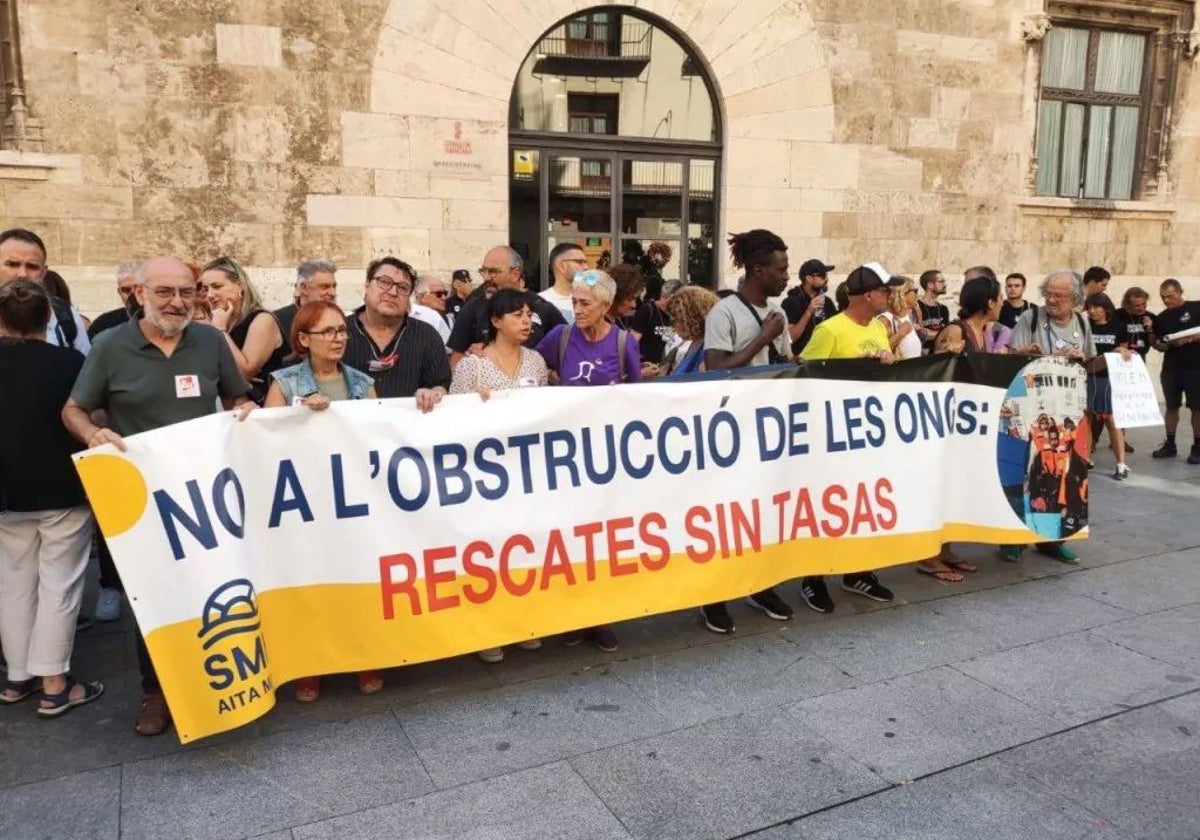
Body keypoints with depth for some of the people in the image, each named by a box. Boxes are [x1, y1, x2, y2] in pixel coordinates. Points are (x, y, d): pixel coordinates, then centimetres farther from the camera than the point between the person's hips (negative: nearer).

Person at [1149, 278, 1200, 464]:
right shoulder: (1161, 317, 10)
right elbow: (1156, 341, 15)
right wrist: (1158, 345, -7)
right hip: (1171, 368, 4)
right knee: (1172, 406, 9)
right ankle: (1170, 444, 17)